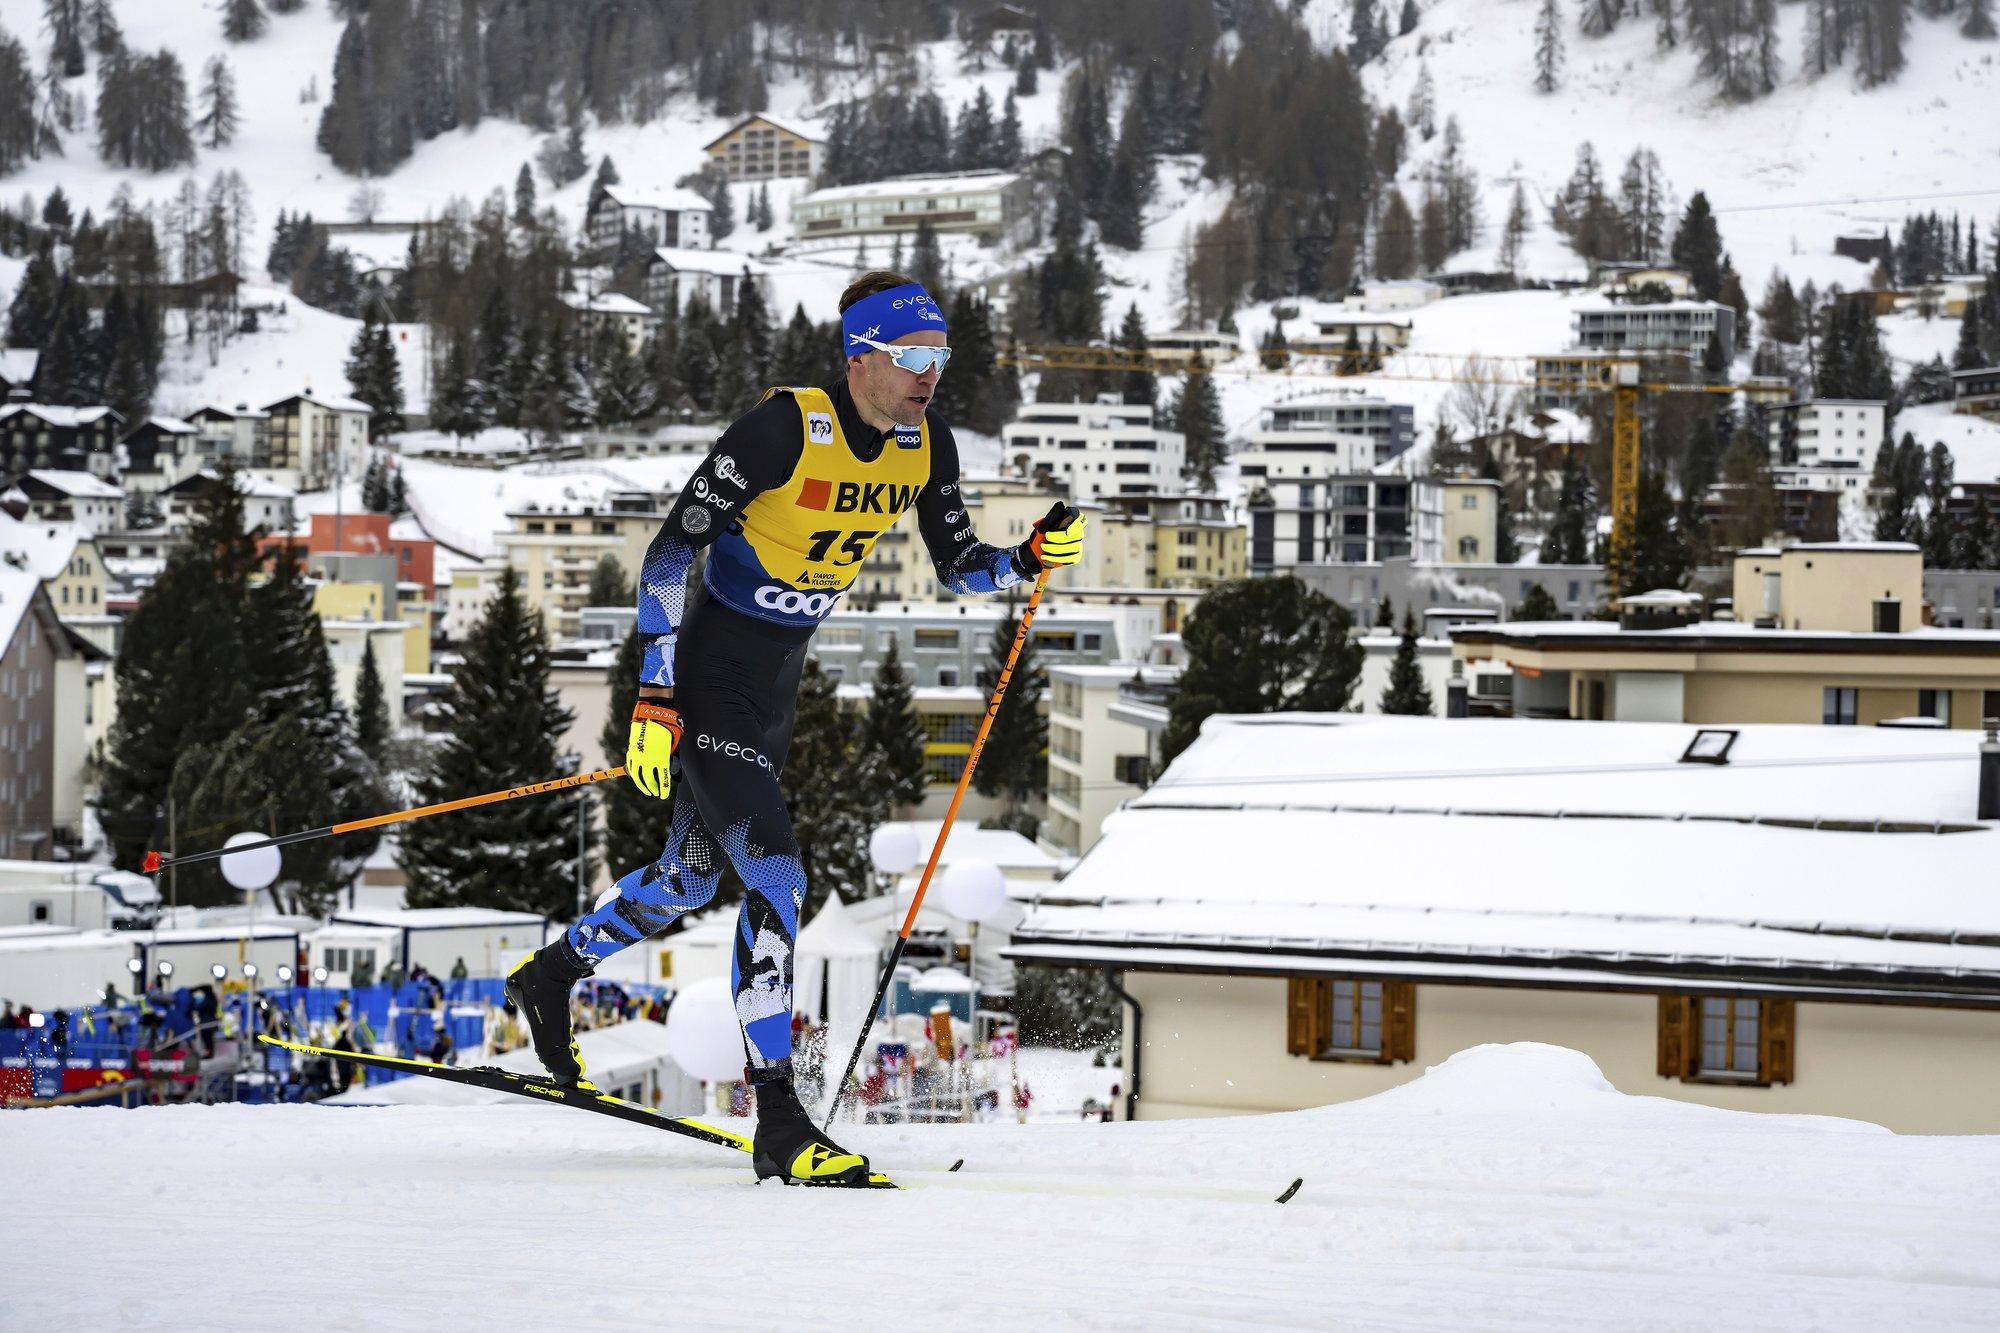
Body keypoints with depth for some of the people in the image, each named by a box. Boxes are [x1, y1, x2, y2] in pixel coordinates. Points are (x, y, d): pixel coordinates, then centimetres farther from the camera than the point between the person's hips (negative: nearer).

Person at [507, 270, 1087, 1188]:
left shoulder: (925, 443, -3)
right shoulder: (783, 430, -24)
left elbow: (958, 568, 7)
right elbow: (670, 548, -19)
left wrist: (1032, 557, -15)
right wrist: (655, 696, -23)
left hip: (777, 683, 8)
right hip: (706, 676, -8)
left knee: (689, 882, 21)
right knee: (776, 876, -18)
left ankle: (550, 975, 46)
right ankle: (776, 1119, -17)